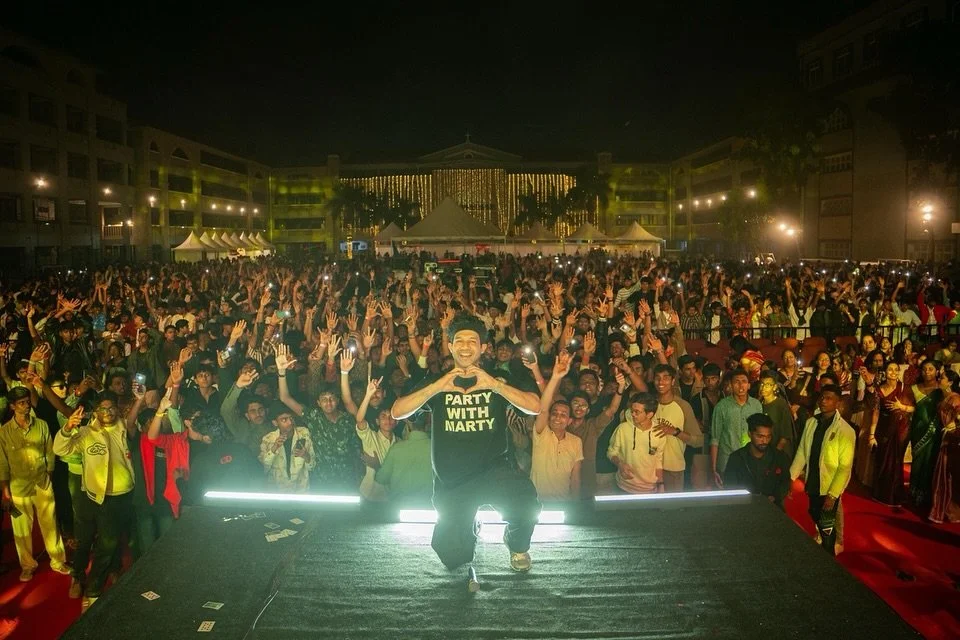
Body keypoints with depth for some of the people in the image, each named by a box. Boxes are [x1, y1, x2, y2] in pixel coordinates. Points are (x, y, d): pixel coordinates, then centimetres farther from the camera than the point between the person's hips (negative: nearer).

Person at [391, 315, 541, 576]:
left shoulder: (497, 378, 1)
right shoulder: (436, 382, 2)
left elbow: (534, 407, -15)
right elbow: (397, 412, -11)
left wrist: (494, 385, -29)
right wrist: (437, 386, -25)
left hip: (493, 469, -1)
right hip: (451, 480, 2)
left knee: (526, 504, -32)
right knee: (453, 558, 1)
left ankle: (517, 545, 5)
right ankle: (468, 529, 38)